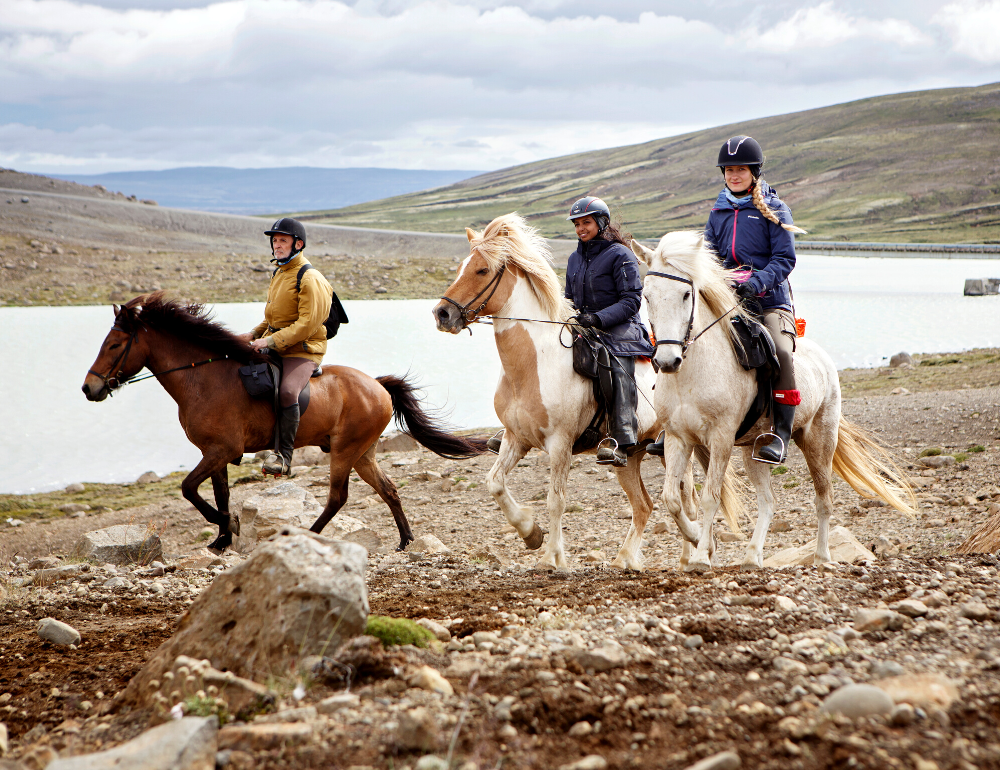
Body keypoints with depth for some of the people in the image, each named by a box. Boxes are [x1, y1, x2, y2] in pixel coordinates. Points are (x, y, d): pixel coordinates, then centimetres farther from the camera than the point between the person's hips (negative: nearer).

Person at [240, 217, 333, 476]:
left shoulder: (310, 279, -14)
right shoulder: (278, 274, 15)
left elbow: (308, 323, -22)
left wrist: (272, 341, -25)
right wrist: (255, 334, 11)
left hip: (303, 350, -10)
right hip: (274, 348, 10)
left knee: (287, 391, -32)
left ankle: (284, 455, -27)